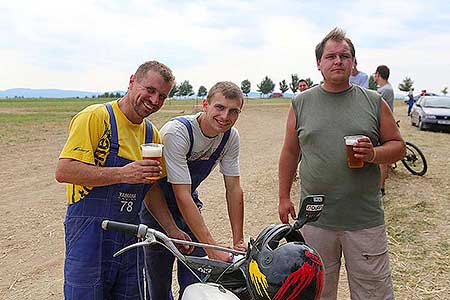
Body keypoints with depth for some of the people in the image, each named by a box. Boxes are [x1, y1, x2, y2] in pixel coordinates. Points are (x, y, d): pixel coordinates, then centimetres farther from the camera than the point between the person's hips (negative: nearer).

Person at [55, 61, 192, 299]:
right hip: (90, 233, -6)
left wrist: (172, 230, 9)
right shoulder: (95, 116, -10)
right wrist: (122, 174, -24)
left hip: (131, 236, 7)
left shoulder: (151, 133, 12)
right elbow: (64, 171, -18)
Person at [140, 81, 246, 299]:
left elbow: (234, 189, -6)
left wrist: (238, 241, -9)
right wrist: (212, 248, -35)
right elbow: (182, 196, -32)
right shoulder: (176, 132, -30)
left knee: (197, 281, 3)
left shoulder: (231, 136, -11)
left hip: (190, 205, 5)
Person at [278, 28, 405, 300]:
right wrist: (284, 197, 9)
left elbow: (398, 145, 7)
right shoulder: (301, 103, 5)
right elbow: (290, 153, 10)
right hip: (315, 219, 1)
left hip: (365, 219, 0)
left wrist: (374, 154, -14)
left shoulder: (374, 102, 4)